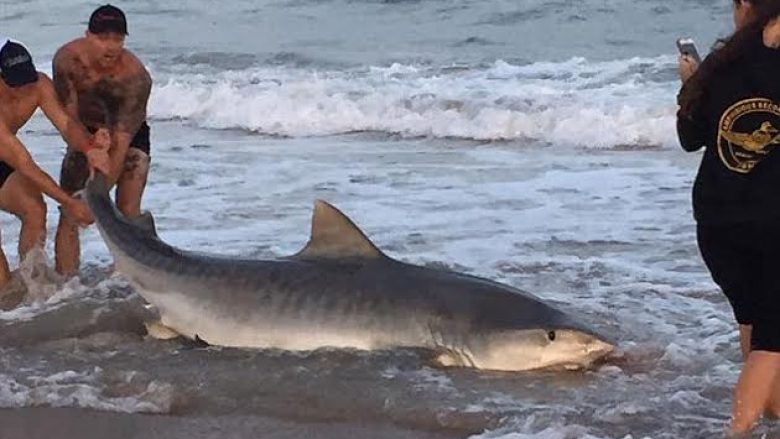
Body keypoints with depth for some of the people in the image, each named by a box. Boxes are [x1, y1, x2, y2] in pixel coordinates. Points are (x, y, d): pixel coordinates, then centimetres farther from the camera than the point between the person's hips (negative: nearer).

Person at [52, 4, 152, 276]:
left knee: (128, 212, -15)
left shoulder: (135, 77, -34)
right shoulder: (68, 59, -25)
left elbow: (122, 141, -34)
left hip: (130, 135, -3)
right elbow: (68, 118, -15)